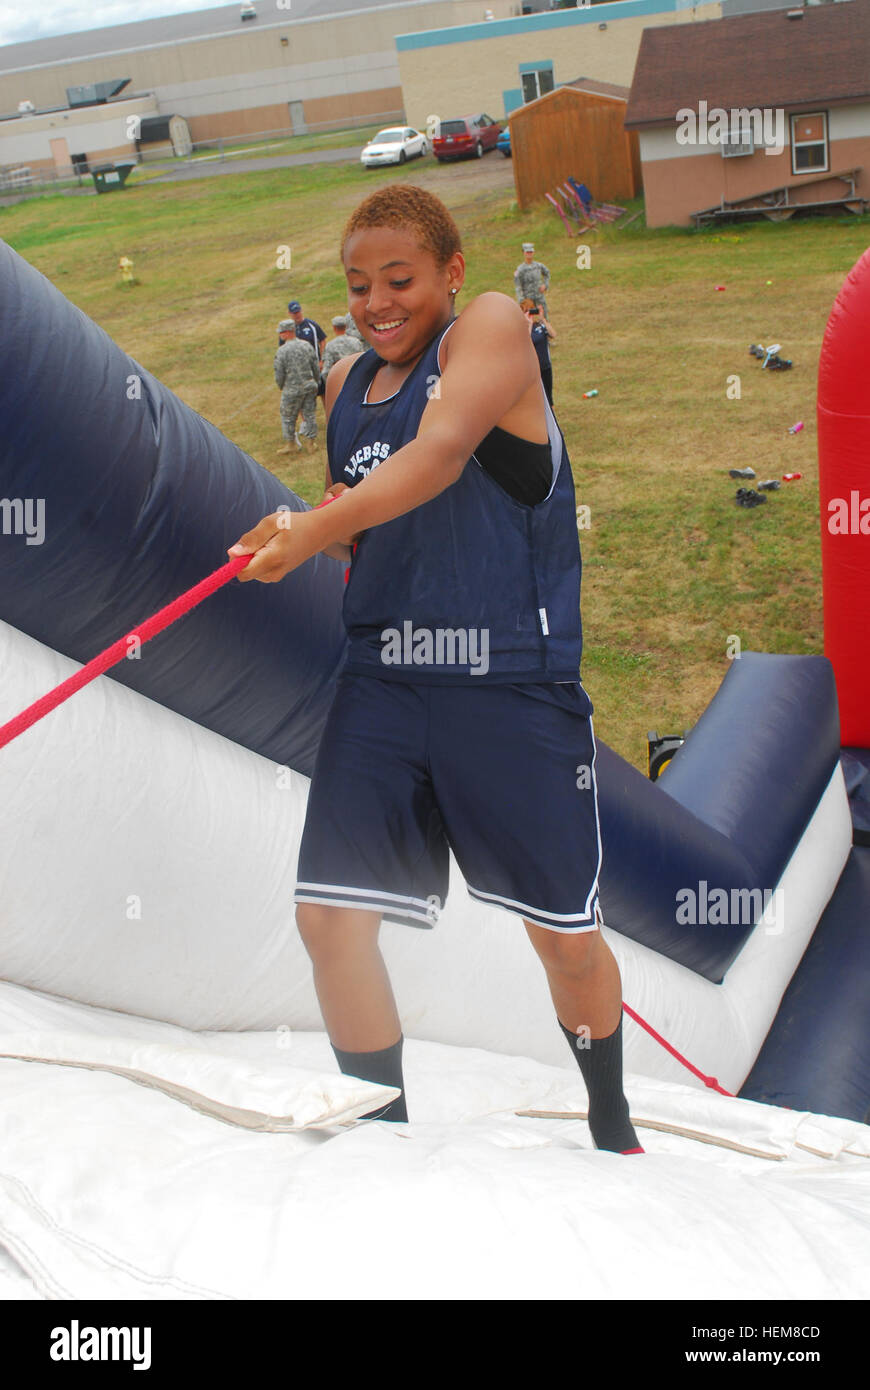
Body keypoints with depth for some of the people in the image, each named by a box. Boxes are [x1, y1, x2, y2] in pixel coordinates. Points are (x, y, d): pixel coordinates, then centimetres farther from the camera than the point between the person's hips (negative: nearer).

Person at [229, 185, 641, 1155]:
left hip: (511, 676, -5)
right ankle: (387, 1139, 18)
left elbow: (440, 455, -22)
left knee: (566, 937, 5)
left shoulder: (490, 328, -4)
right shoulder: (346, 384, 15)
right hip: (380, 676, 6)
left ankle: (611, 1126, 34)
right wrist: (320, 532, 2)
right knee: (329, 917, -4)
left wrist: (309, 531, -32)